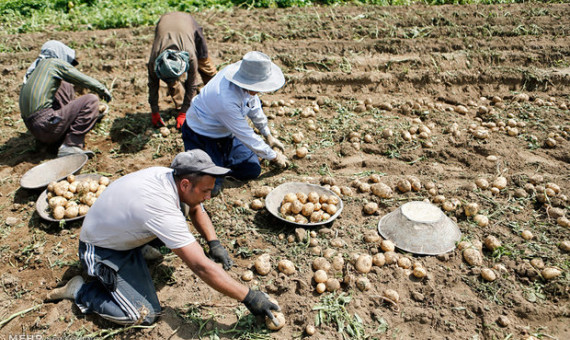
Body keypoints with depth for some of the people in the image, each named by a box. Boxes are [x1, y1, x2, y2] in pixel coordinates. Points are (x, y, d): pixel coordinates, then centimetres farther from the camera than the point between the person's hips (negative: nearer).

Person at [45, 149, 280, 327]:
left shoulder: (167, 174, -15)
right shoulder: (162, 211, -39)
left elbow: (195, 209, 7)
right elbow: (201, 267, -38)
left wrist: (214, 243, -6)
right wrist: (249, 297, -32)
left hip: (119, 229, 8)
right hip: (101, 251, -8)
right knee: (145, 315, -14)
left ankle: (139, 249, 15)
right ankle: (81, 290, 2)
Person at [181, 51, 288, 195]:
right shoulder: (226, 100, -39)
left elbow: (254, 105, 6)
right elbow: (247, 136, -27)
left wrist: (268, 135, 15)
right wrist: (274, 157, -13)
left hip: (225, 133, 7)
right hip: (202, 137, -7)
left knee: (252, 170, 0)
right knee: (211, 187, -16)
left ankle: (220, 159, 23)